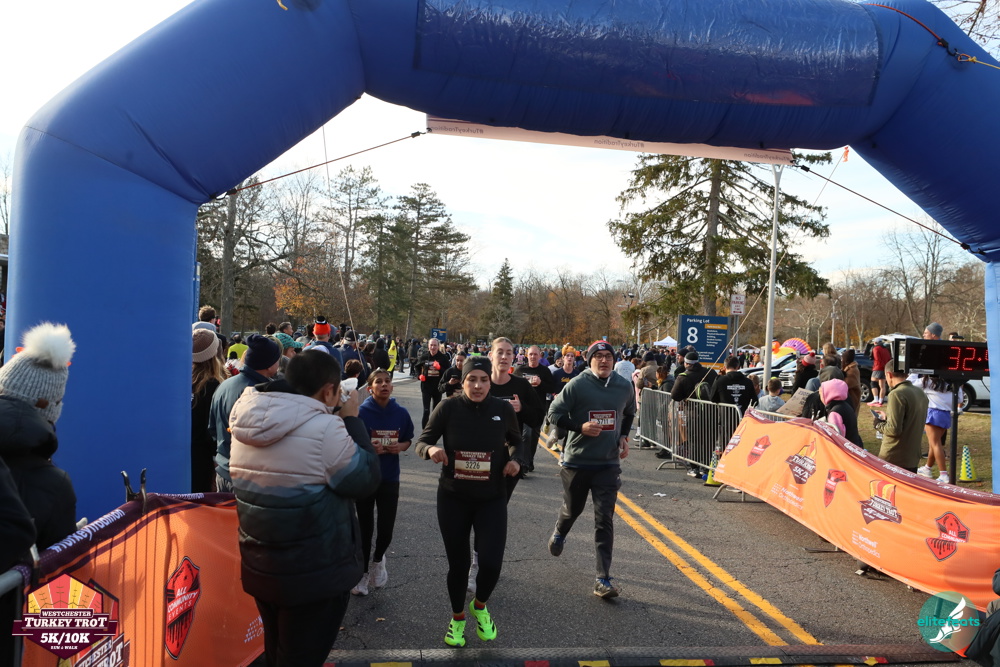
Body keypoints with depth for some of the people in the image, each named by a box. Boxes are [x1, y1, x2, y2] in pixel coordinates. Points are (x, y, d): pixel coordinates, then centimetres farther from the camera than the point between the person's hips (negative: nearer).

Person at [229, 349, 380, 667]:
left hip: (259, 566, 7)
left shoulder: (247, 420, -1)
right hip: (314, 574, -7)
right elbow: (365, 480, -14)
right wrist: (352, 420, -7)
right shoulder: (323, 427, -24)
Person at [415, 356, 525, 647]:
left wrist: (516, 459, -11)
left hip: (492, 499, 1)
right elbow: (422, 440, -5)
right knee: (458, 563, 10)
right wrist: (431, 450, -28)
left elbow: (516, 441, 9)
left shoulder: (504, 409, -8)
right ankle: (457, 618, 39)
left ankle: (480, 606, 27)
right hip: (453, 497, 0)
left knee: (491, 563, -10)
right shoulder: (448, 407, -13)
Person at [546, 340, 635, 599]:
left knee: (605, 521, -3)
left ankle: (603, 580, 2)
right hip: (576, 460, -1)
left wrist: (624, 437, 5)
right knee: (572, 509, 18)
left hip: (609, 464, 2)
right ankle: (559, 533, 54)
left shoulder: (624, 387, 0)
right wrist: (581, 427, -20)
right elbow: (555, 413, -7)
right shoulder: (577, 385, -12)